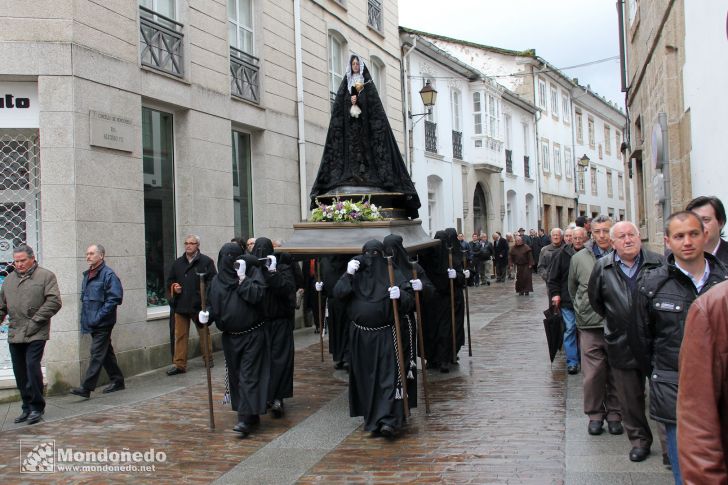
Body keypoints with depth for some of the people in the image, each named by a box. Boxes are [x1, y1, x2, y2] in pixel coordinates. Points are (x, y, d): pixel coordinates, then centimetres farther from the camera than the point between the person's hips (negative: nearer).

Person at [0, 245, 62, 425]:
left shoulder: (45, 276, -1)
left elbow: (54, 302, -9)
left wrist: (36, 320, -12)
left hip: (36, 334, -5)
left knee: (32, 367, -10)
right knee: (20, 372, 8)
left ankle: (37, 407, 2)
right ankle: (27, 407, 20)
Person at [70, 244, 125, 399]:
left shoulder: (108, 274, -12)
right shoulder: (87, 275, 15)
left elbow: (115, 298, -18)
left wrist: (99, 316, -19)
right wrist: (84, 316, 12)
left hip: (103, 323, -9)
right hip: (93, 322, 9)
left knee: (97, 354, -8)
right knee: (106, 353, 15)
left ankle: (86, 387, -9)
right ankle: (117, 381, 24)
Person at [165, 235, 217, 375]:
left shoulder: (206, 262, -2)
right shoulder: (177, 263, 13)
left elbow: (213, 282, -7)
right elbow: (170, 280, 20)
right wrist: (174, 287, -1)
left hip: (199, 305, -3)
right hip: (181, 305, 4)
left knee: (204, 334, 10)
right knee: (180, 336, 3)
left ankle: (208, 359, 25)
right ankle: (179, 364, 6)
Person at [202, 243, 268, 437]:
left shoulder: (253, 272, -5)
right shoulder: (217, 280, 7)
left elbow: (257, 295, -18)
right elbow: (212, 304, 12)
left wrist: (242, 278, -20)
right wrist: (205, 314, -8)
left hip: (252, 335, -5)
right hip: (230, 337, 5)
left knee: (248, 377, -9)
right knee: (236, 377, 12)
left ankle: (245, 419, -10)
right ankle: (252, 415, 24)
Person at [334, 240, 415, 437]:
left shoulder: (392, 274, -1)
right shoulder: (355, 274, 7)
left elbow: (410, 299, -6)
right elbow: (338, 293, -5)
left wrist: (400, 295, -27)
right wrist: (347, 275, -18)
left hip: (385, 336, -3)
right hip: (360, 335, 3)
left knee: (388, 375, -10)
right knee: (365, 376, 11)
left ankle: (388, 420, -12)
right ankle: (370, 416, 25)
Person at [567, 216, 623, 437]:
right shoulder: (579, 258, 4)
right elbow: (573, 290, 18)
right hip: (590, 327, 1)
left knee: (616, 373, 9)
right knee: (592, 375, 1)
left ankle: (614, 414, 23)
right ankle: (595, 415, 17)